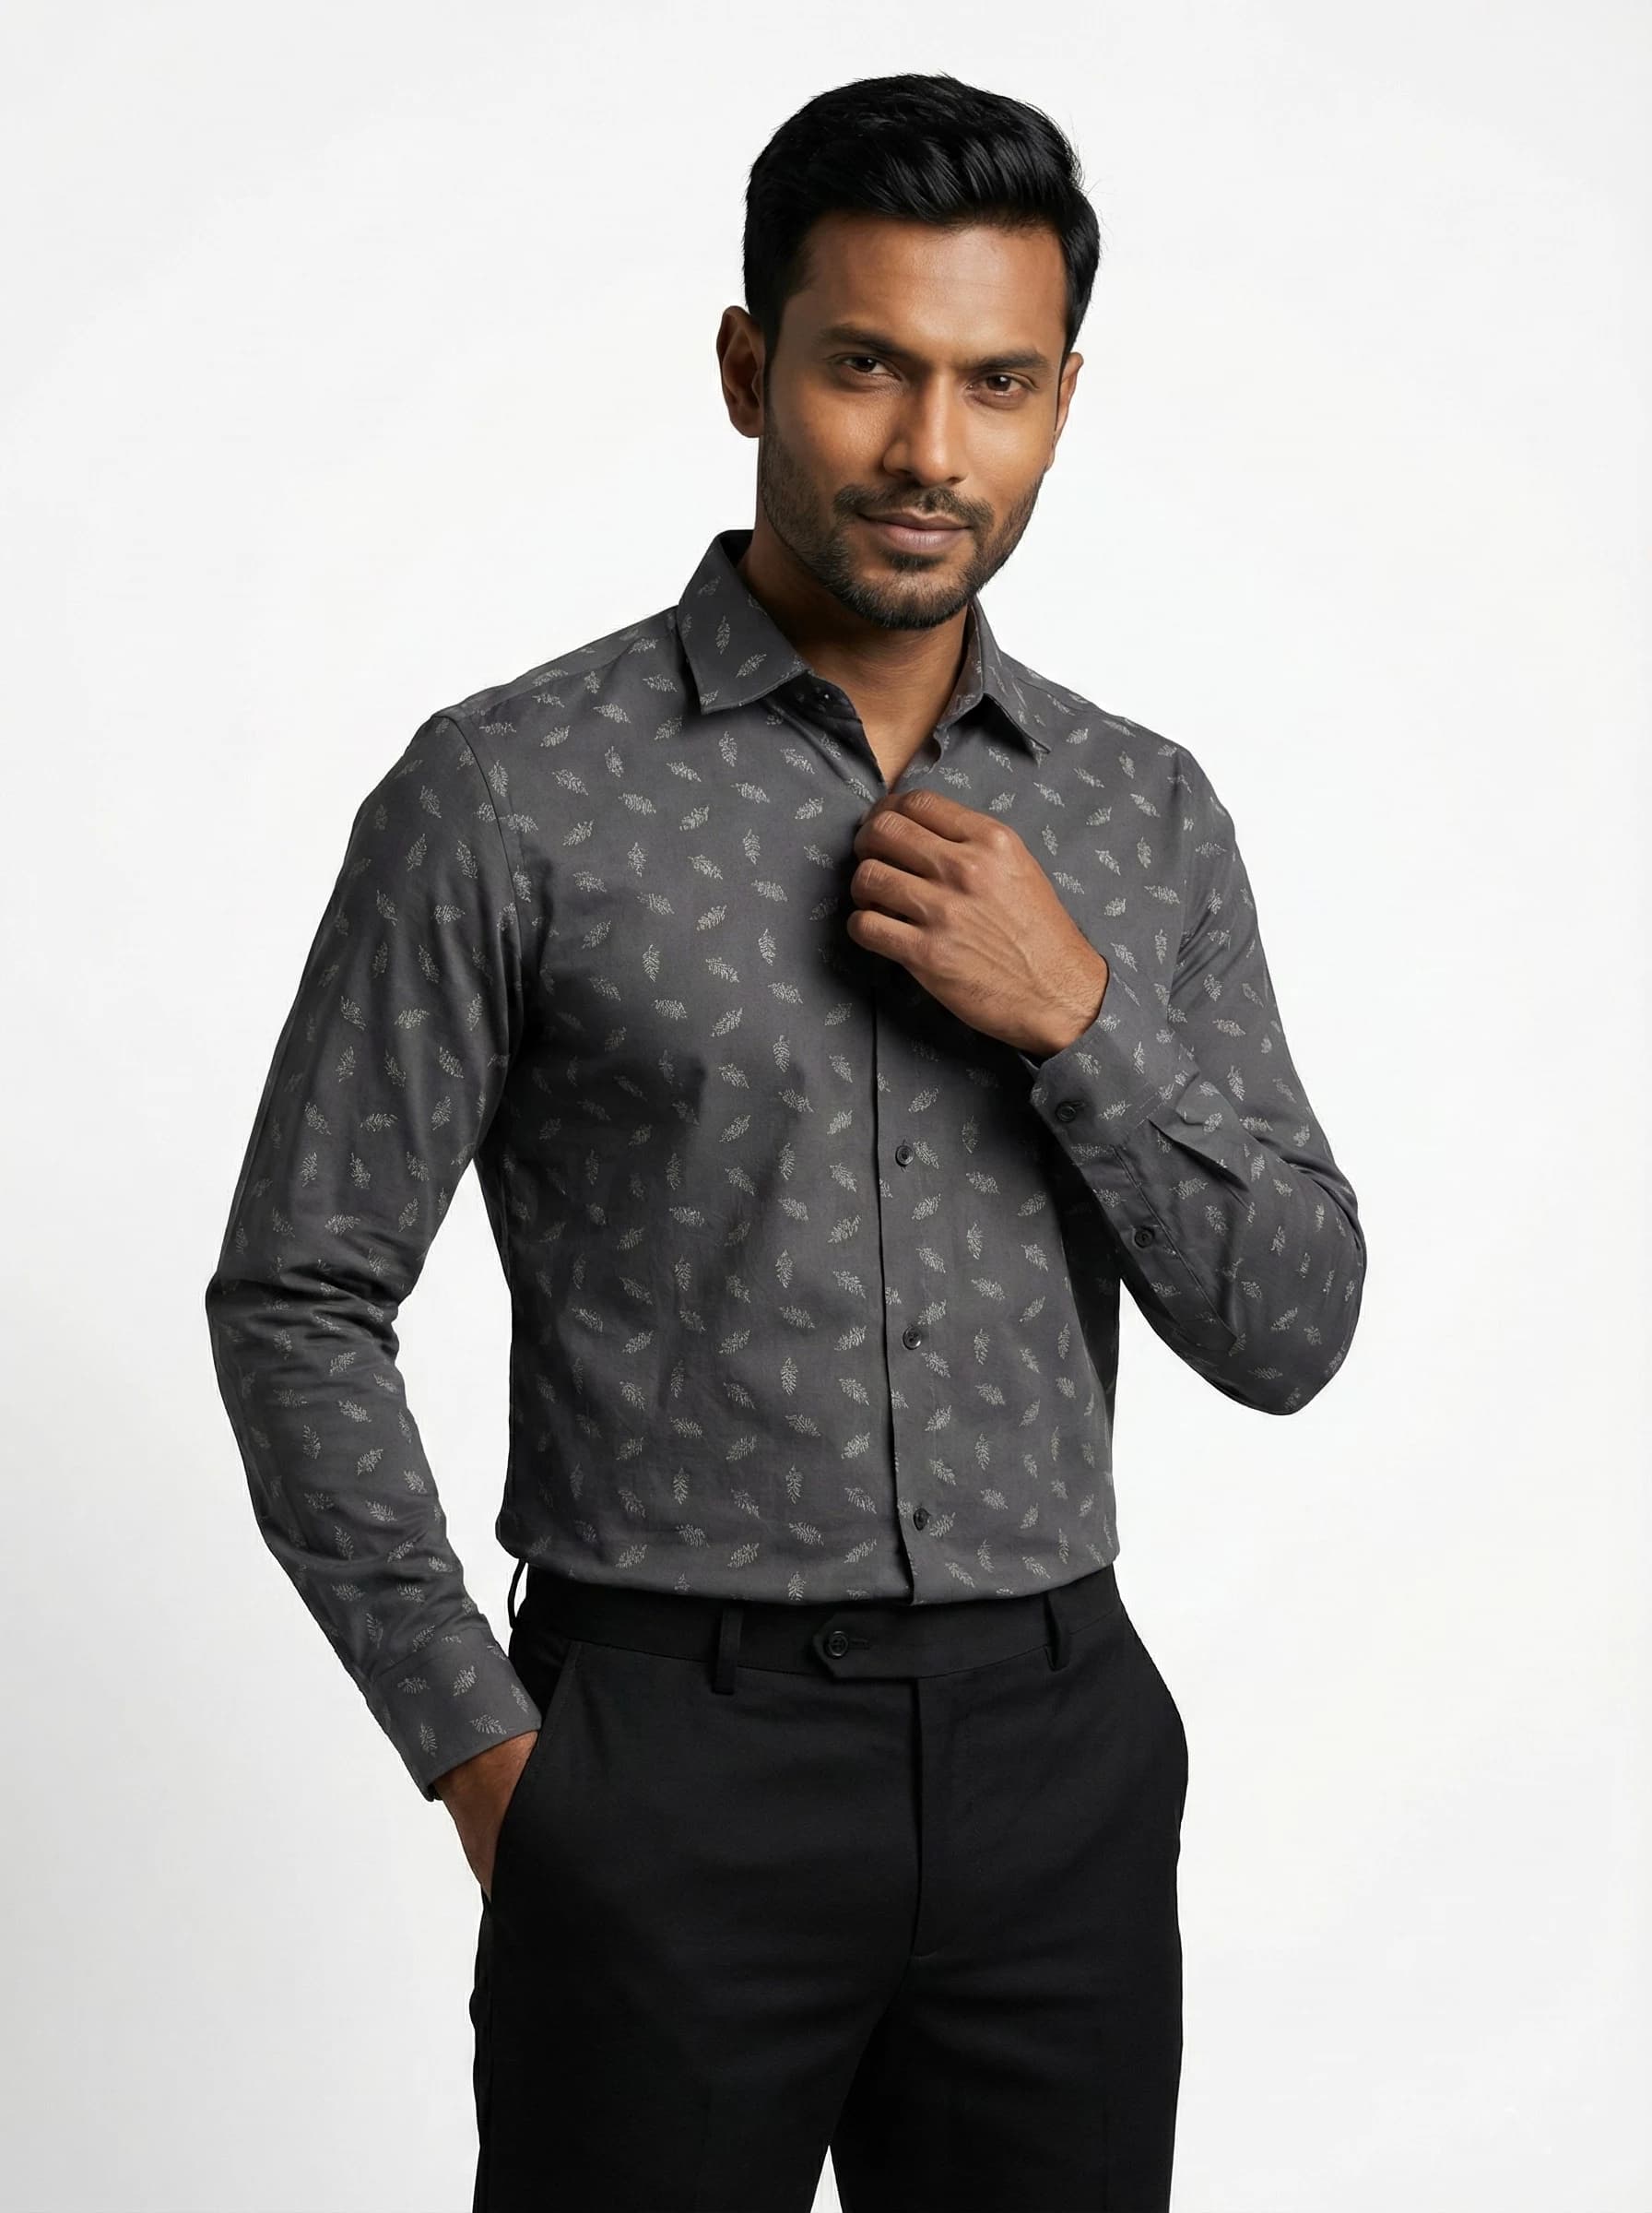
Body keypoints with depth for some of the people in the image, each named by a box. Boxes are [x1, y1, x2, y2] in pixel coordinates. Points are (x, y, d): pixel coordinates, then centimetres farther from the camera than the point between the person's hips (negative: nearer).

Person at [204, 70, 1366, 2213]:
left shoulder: (1143, 810, 5)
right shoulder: (513, 793, -8)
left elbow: (1288, 1330, 2)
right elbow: (298, 1299, -4)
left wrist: (1075, 1014, -12)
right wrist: (482, 1748, -6)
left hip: (1064, 1759, 4)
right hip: (676, 1764, -4)